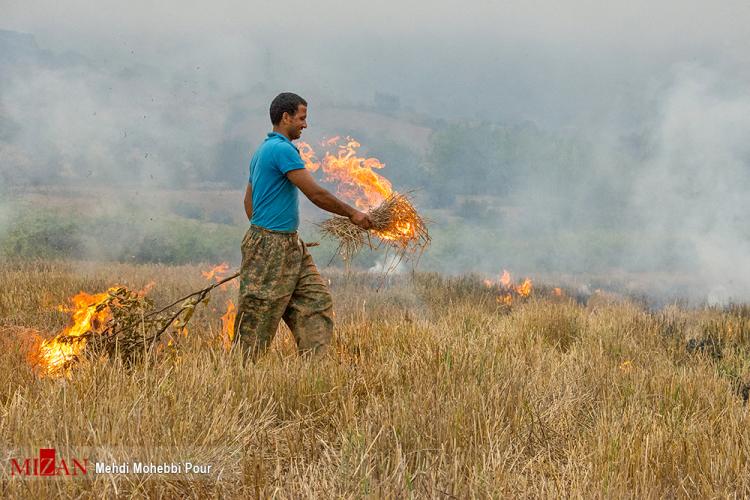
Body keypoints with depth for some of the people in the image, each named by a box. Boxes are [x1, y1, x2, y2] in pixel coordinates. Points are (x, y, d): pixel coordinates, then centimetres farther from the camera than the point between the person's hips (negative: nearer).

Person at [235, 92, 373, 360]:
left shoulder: (263, 151, 17)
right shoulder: (282, 149, -15)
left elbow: (249, 201, 23)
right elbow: (316, 194, -16)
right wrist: (352, 214, -6)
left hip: (290, 247, 10)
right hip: (270, 247, -10)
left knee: (317, 302, 6)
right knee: (259, 315, -5)